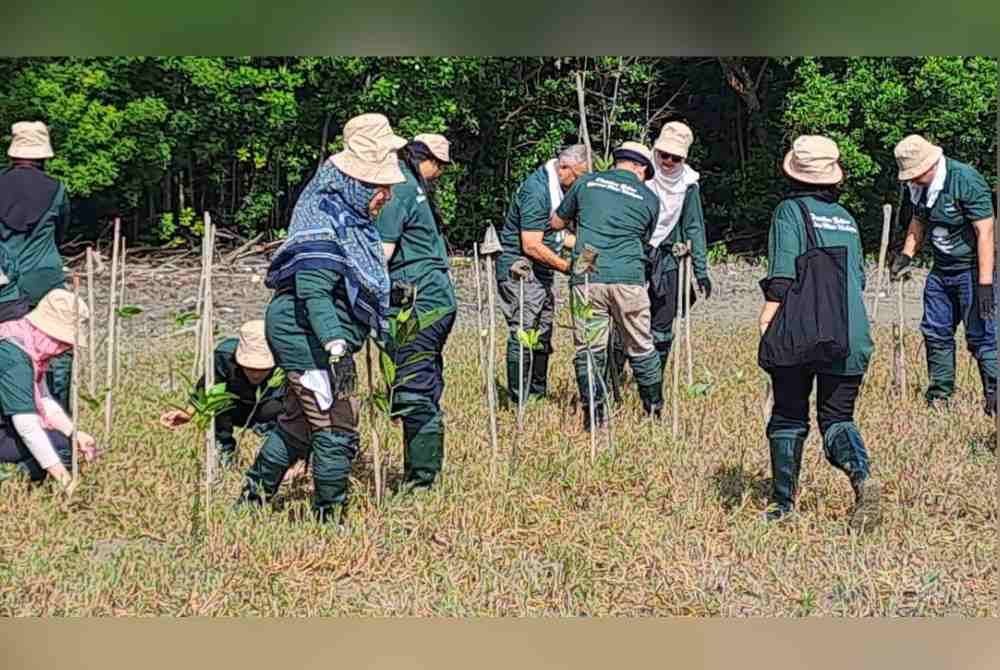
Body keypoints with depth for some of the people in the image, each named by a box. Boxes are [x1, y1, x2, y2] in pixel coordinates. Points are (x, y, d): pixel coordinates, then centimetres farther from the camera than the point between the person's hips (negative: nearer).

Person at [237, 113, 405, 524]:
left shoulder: (352, 220, 11)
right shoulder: (323, 227, -20)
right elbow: (314, 292, -28)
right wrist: (335, 342, -35)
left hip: (309, 341, 11)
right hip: (309, 338, -11)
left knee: (301, 421, 20)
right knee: (337, 431, -4)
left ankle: (255, 495, 31)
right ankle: (330, 516, 6)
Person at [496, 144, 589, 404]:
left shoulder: (556, 187, 11)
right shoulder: (536, 190, -20)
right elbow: (532, 246, -24)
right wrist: (568, 267, -22)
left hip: (541, 274, 10)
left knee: (542, 337, 13)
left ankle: (539, 396, 22)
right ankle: (519, 401, -5)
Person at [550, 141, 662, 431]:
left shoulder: (587, 182, 11)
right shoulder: (649, 198, 11)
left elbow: (556, 223, 21)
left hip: (587, 279, 0)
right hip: (629, 280, 0)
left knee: (588, 350, 7)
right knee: (641, 349, 13)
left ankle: (594, 418, 6)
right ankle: (656, 413, 21)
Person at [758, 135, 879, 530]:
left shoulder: (790, 211, 0)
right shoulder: (846, 218, 17)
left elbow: (783, 274, -12)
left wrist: (768, 316, -15)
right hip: (851, 339, 4)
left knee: (788, 418, 9)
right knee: (837, 418, 8)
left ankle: (783, 503, 13)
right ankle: (862, 477, -19)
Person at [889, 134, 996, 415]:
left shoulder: (967, 181, -21)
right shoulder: (919, 186, 3)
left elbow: (985, 232, -23)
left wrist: (984, 284, -26)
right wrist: (905, 256, 9)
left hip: (972, 268, -8)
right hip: (941, 269, 8)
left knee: (980, 335, -9)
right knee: (935, 331, 10)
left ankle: (994, 399, -3)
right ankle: (939, 396, 22)